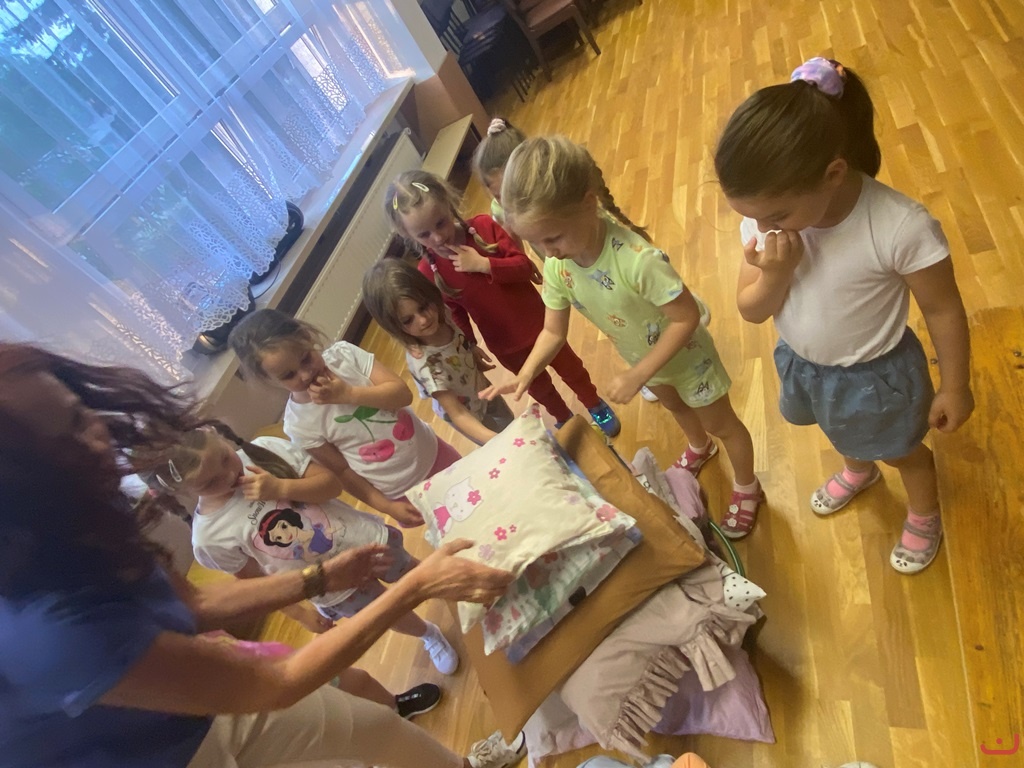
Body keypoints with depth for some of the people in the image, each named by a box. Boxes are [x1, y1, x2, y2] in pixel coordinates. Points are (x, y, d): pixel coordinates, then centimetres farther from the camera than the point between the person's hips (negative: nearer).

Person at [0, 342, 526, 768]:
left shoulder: (79, 526, -17)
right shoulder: (44, 629, -42)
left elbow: (191, 605, -1)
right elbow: (275, 684, -32)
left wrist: (322, 578, -4)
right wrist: (418, 584, -31)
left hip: (201, 704, 5)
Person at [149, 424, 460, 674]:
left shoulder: (265, 448, -21)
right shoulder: (209, 539, -22)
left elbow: (332, 483, -17)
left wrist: (280, 488, -34)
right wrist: (301, 613, 1)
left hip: (366, 539, 1)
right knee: (396, 620, 21)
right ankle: (430, 636, 56)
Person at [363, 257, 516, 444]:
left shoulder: (442, 314, -24)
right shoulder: (422, 362, -40)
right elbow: (458, 415, -41)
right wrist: (495, 439, -51)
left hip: (482, 389, 6)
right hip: (469, 415, -5)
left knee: (511, 426, 32)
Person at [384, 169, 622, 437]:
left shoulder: (484, 226, -21)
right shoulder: (428, 272, -19)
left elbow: (524, 265, -19)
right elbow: (454, 313, -6)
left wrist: (484, 264, -31)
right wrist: (469, 347, -6)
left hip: (537, 323, 0)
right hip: (504, 345, 1)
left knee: (569, 367, 24)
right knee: (539, 388, 25)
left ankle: (596, 406, 54)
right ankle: (565, 421, 57)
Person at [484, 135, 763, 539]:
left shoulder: (637, 259, -43)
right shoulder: (557, 267, -24)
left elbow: (686, 318, -34)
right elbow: (553, 332, -13)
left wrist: (637, 377, -34)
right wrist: (524, 376, -28)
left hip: (684, 354, -6)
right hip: (642, 358, 6)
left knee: (720, 423, 20)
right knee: (674, 406, 35)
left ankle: (747, 488, 49)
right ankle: (699, 448, 68)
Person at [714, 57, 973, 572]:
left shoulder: (902, 228, -35)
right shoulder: (764, 216, -22)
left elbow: (944, 311, -19)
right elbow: (752, 311, -13)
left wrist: (954, 388, -8)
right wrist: (775, 274, -34)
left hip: (876, 375, -4)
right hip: (802, 364, 4)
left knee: (901, 451, 27)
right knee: (841, 432, 35)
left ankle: (924, 515, 61)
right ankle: (857, 470, 71)